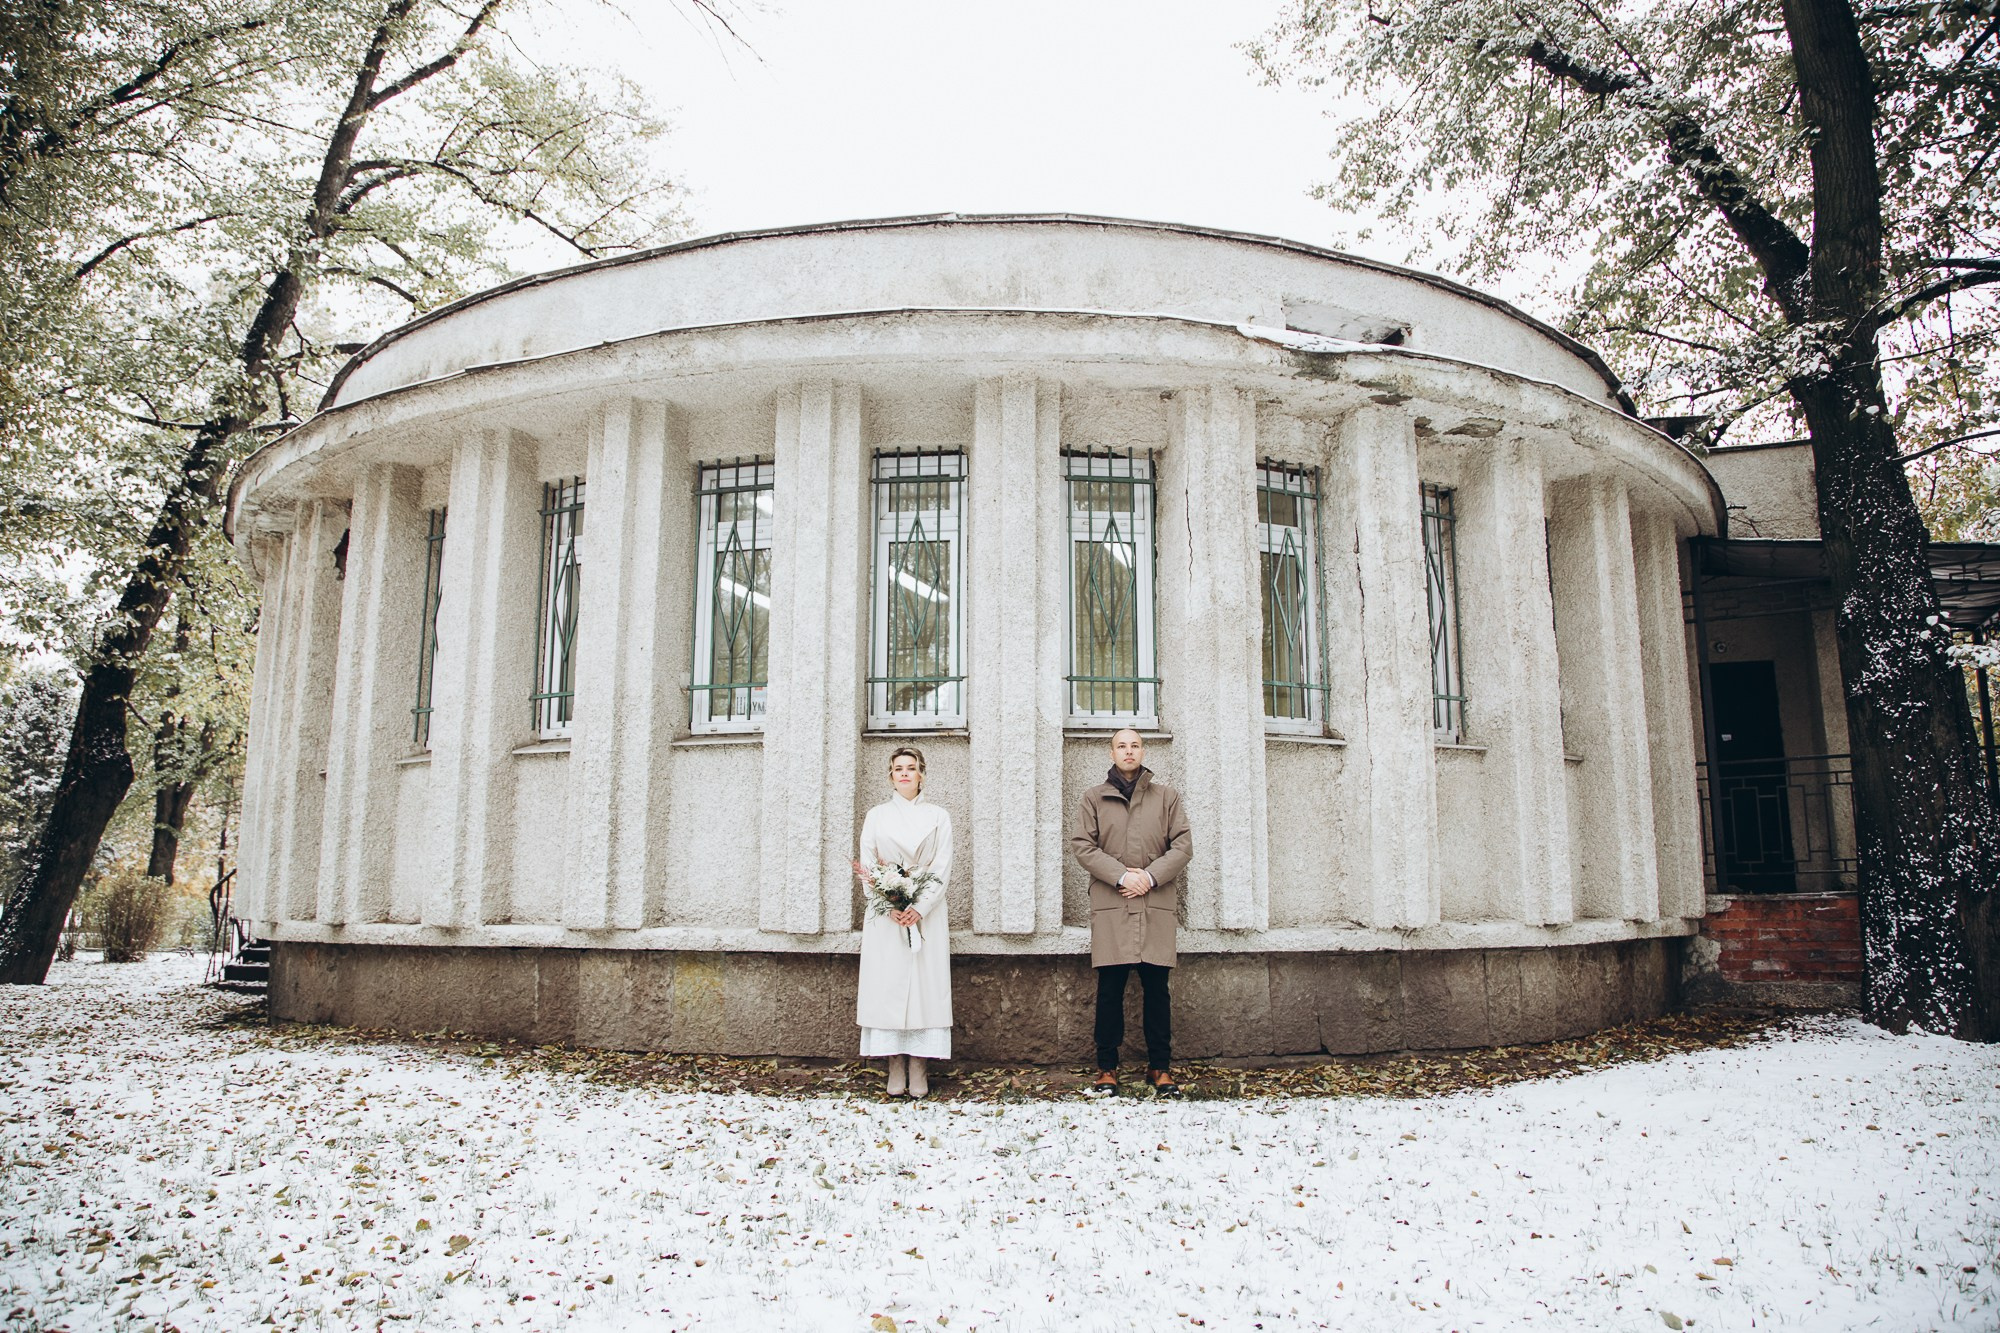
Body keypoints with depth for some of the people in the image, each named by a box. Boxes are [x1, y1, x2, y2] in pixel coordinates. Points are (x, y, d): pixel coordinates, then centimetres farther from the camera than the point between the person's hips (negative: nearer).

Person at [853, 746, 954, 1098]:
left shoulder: (938, 817, 10)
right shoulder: (876, 816, 11)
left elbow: (942, 869, 1)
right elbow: (866, 867, 4)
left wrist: (919, 908, -13)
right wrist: (890, 907, -11)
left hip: (927, 913, 0)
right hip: (885, 916, 1)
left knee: (925, 987, -4)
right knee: (887, 987, -3)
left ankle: (919, 1074, -2)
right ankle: (896, 1072, 1)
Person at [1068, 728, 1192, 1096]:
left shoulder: (1166, 796, 14)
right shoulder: (1094, 797, 11)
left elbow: (1182, 844, 6)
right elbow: (1081, 844, 1)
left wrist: (1150, 877, -8)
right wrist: (1121, 875, -11)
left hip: (1157, 905, 1)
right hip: (1110, 905, -1)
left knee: (1157, 988, 3)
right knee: (1110, 989, 0)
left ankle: (1160, 1067, 11)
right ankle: (1107, 1067, 8)